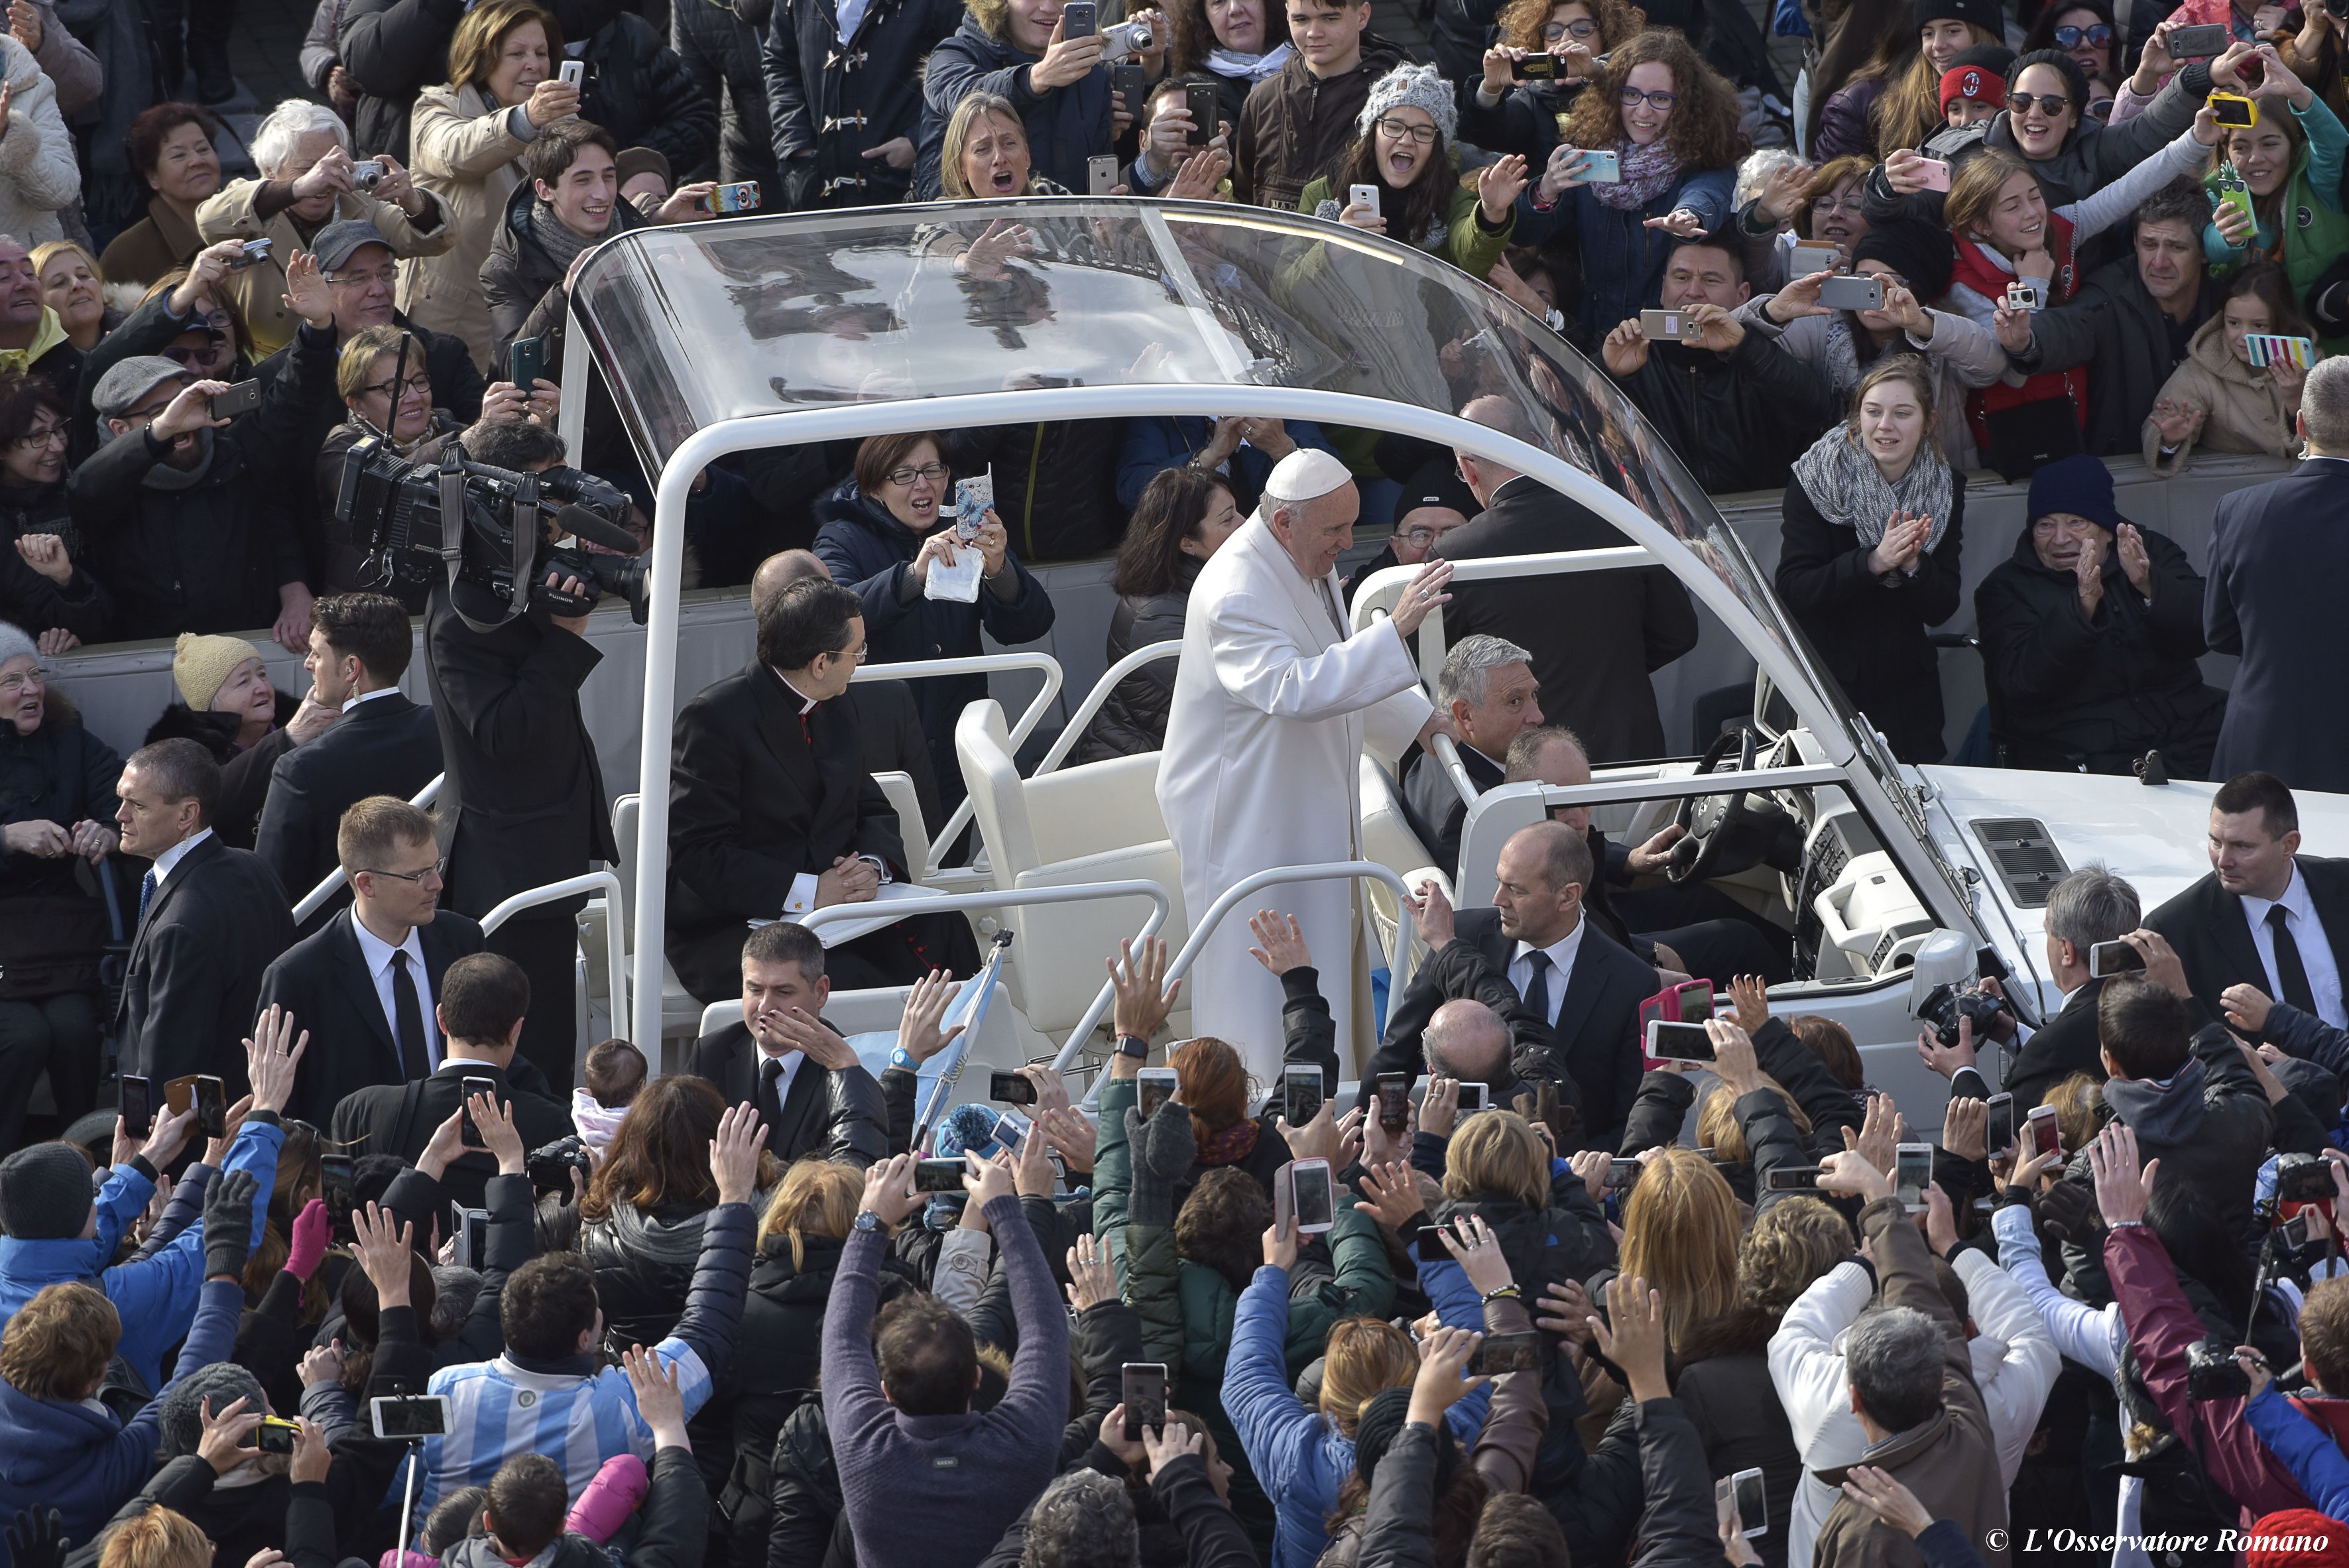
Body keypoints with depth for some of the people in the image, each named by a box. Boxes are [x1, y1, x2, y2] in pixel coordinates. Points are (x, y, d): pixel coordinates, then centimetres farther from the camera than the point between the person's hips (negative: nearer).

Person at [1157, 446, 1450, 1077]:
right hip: (1242, 824, -10)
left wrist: (1424, 722, 19)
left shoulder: (1312, 564, 7)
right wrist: (1394, 629, -42)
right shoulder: (1236, 593, -25)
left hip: (1306, 808, 10)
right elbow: (1294, 689, -41)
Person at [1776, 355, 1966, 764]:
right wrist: (1873, 561, -30)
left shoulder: (1944, 488, -1)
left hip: (1907, 689, 3)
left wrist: (1913, 565, -23)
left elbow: (1941, 609, -3)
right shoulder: (1816, 479, -12)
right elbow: (1792, 592, -20)